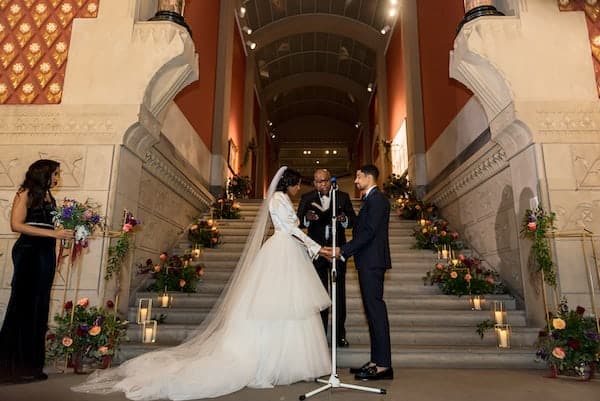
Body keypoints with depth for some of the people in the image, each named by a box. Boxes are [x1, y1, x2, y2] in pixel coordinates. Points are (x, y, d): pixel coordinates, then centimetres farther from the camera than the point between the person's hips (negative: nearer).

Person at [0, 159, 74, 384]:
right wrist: (53, 233, -17)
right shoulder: (26, 193, -3)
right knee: (24, 306, -4)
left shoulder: (49, 197, 16)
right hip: (28, 252, -7)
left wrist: (69, 228, 2)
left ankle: (31, 365, 13)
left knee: (40, 307, 6)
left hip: (46, 253, 7)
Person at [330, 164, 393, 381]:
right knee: (372, 311, 11)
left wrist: (343, 250, -17)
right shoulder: (370, 200, 20)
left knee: (376, 309, -7)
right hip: (368, 262, 10)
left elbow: (369, 232, -19)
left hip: (372, 262, -10)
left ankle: (383, 365, -1)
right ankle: (376, 361, 18)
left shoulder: (377, 199, -10)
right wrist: (345, 252, 13)